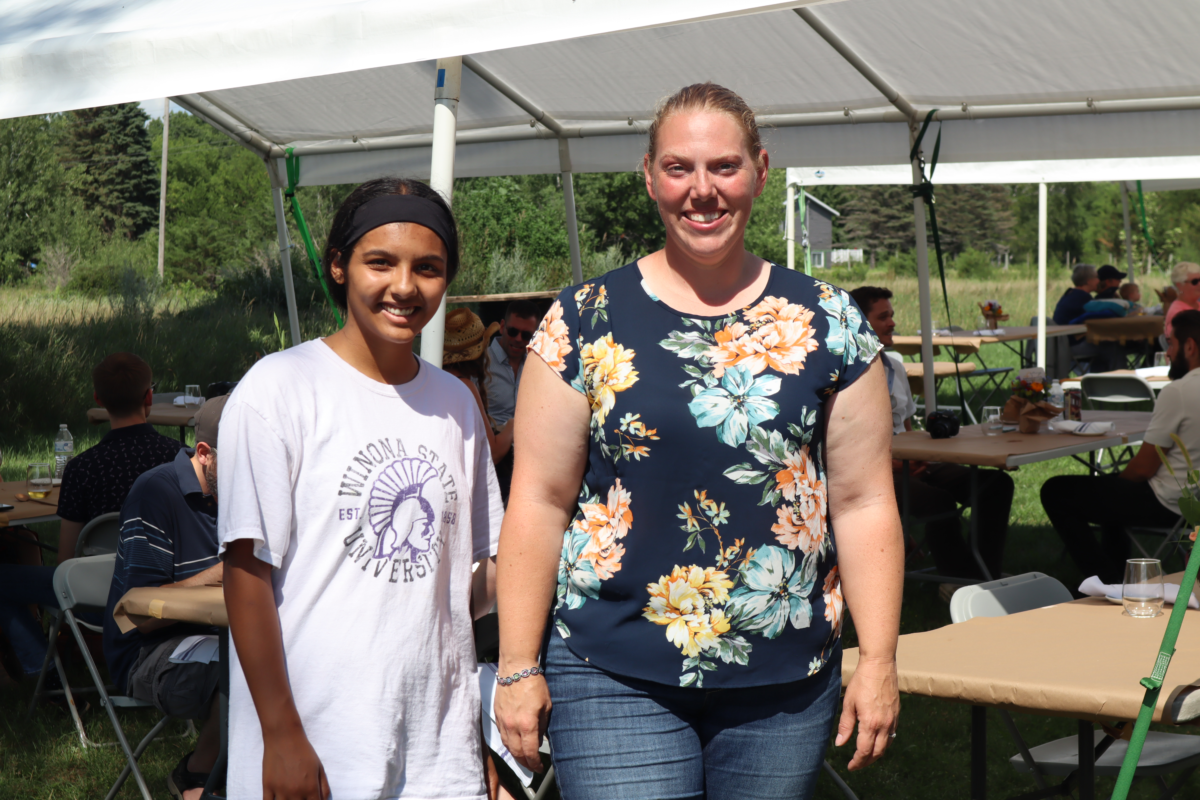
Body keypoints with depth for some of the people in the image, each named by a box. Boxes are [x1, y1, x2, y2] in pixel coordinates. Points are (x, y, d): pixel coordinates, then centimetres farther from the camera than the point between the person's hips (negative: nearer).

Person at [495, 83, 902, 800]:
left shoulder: (829, 324, 4)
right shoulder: (584, 322, 0)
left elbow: (864, 503, 4)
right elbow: (540, 500, 0)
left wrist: (879, 661, -1)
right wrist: (518, 667, -3)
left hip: (787, 686, 2)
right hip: (615, 682, -1)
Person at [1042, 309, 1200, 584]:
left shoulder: (1177, 392, -22)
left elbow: (1144, 468, -19)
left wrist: (1120, 478, 4)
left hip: (1168, 504, -9)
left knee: (1056, 492, -1)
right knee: (1111, 486, 35)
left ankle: (1108, 581, 3)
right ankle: (1115, 574, 38)